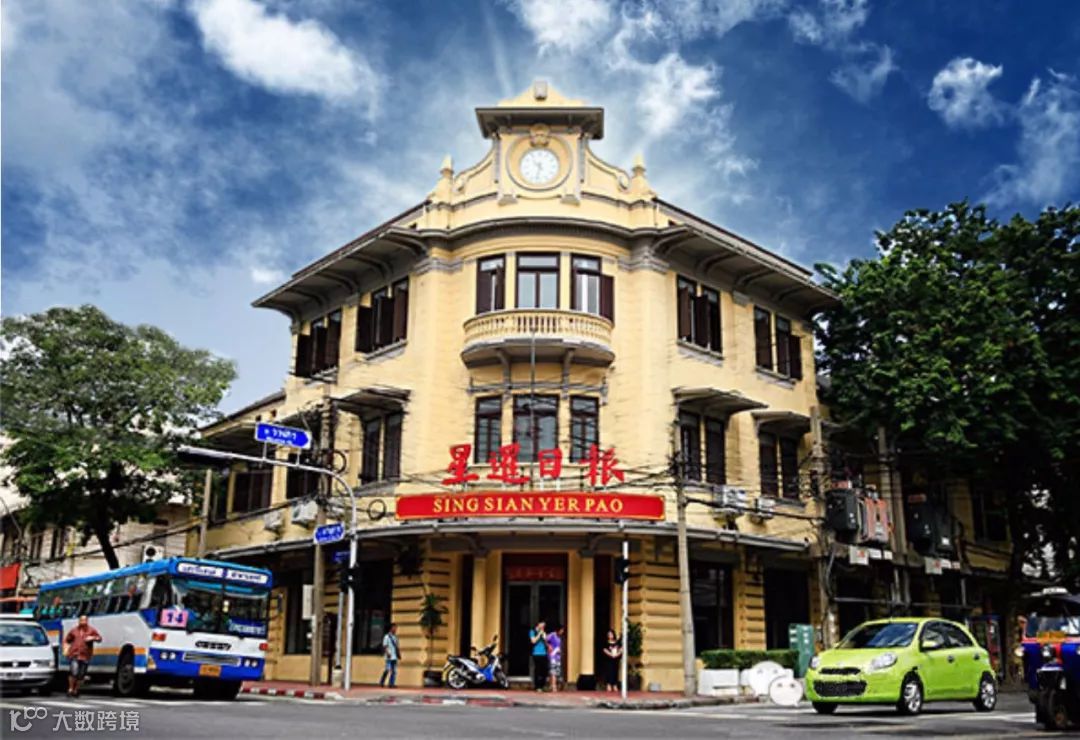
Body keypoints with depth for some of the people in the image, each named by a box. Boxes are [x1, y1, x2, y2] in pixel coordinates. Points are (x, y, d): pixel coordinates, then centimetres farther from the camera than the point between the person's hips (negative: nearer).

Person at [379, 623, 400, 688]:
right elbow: (385, 646, -9)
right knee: (388, 670, -11)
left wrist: (399, 654, 7)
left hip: (395, 657, 6)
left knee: (394, 671, 2)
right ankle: (381, 682, 2)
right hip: (389, 657, -6)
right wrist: (387, 653, -23)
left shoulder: (395, 637, 17)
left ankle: (392, 684, 5)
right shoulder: (387, 636, -2)